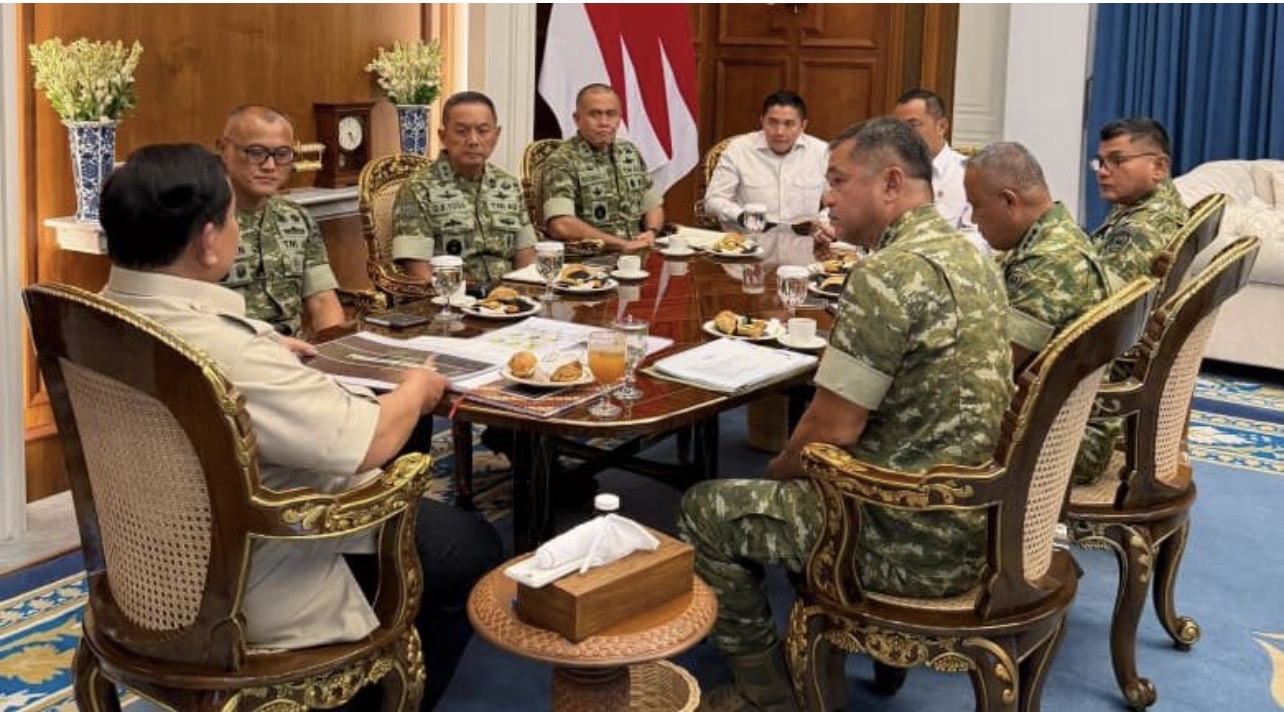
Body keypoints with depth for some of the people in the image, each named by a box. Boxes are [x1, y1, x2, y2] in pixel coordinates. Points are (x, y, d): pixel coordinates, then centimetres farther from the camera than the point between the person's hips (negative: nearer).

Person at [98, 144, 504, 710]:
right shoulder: (226, 354, -35)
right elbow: (369, 443, -27)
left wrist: (270, 351, 23)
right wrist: (416, 389, -7)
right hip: (248, 592, -9)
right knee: (472, 548, 10)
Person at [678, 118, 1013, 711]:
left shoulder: (887, 273, -23)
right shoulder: (968, 256, 8)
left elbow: (832, 429, -20)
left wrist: (779, 469, 1)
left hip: (915, 539, -9)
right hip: (973, 518, 9)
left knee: (704, 511, 6)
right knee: (798, 480, 31)